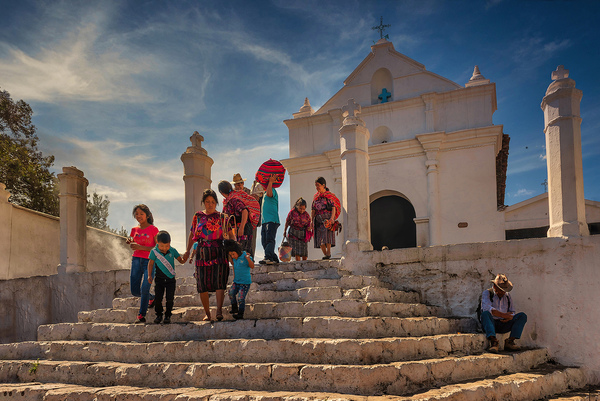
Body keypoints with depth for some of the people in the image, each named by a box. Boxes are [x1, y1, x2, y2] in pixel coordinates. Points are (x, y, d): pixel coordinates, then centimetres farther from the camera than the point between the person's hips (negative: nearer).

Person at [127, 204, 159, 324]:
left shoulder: (153, 229, -3)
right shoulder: (134, 230, 12)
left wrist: (141, 247, -17)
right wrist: (130, 243, 1)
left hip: (149, 261, -5)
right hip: (136, 260, 5)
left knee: (144, 288, -17)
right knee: (135, 291, 2)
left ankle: (141, 315, -5)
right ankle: (151, 298, 32)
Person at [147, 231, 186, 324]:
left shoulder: (172, 251, -6)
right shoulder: (154, 251, -9)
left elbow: (181, 260, 1)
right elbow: (151, 263, 1)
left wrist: (184, 258, -21)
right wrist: (149, 275, -5)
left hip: (171, 279, 0)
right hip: (159, 279, 0)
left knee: (170, 298, -3)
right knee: (157, 298, -1)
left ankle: (168, 316, 12)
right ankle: (159, 315, 19)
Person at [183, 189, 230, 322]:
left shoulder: (221, 217, 6)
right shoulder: (198, 216, 11)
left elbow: (228, 236, 6)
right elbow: (192, 234, 19)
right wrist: (187, 250, 16)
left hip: (218, 253, -2)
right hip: (202, 253, 2)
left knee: (219, 282, -15)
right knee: (202, 285, 0)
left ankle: (219, 311, -20)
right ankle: (207, 314, 10)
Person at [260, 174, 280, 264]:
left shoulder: (273, 190, -3)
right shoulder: (265, 193, 26)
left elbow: (269, 194, -25)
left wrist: (271, 181, -20)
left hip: (272, 220, -10)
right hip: (265, 221, 10)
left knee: (269, 239, -19)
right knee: (264, 241, 6)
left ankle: (268, 258, -29)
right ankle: (274, 258, 9)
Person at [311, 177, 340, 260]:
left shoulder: (329, 195, 1)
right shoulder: (316, 197, 15)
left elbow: (334, 208, -7)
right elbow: (313, 210, 15)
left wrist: (332, 218, -22)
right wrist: (311, 221, 7)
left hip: (327, 218, -5)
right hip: (318, 219, 5)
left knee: (327, 234, -22)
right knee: (319, 237, -1)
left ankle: (328, 252, -19)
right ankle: (325, 254, 8)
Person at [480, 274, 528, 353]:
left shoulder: (507, 296, 16)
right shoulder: (487, 293, -1)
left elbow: (512, 313, 15)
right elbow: (487, 309, -19)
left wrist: (509, 317, -10)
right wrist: (504, 315, -22)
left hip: (503, 325, 5)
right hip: (490, 323, -5)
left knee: (522, 316, -13)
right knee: (485, 314, -36)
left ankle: (510, 342, -24)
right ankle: (493, 341, -45)